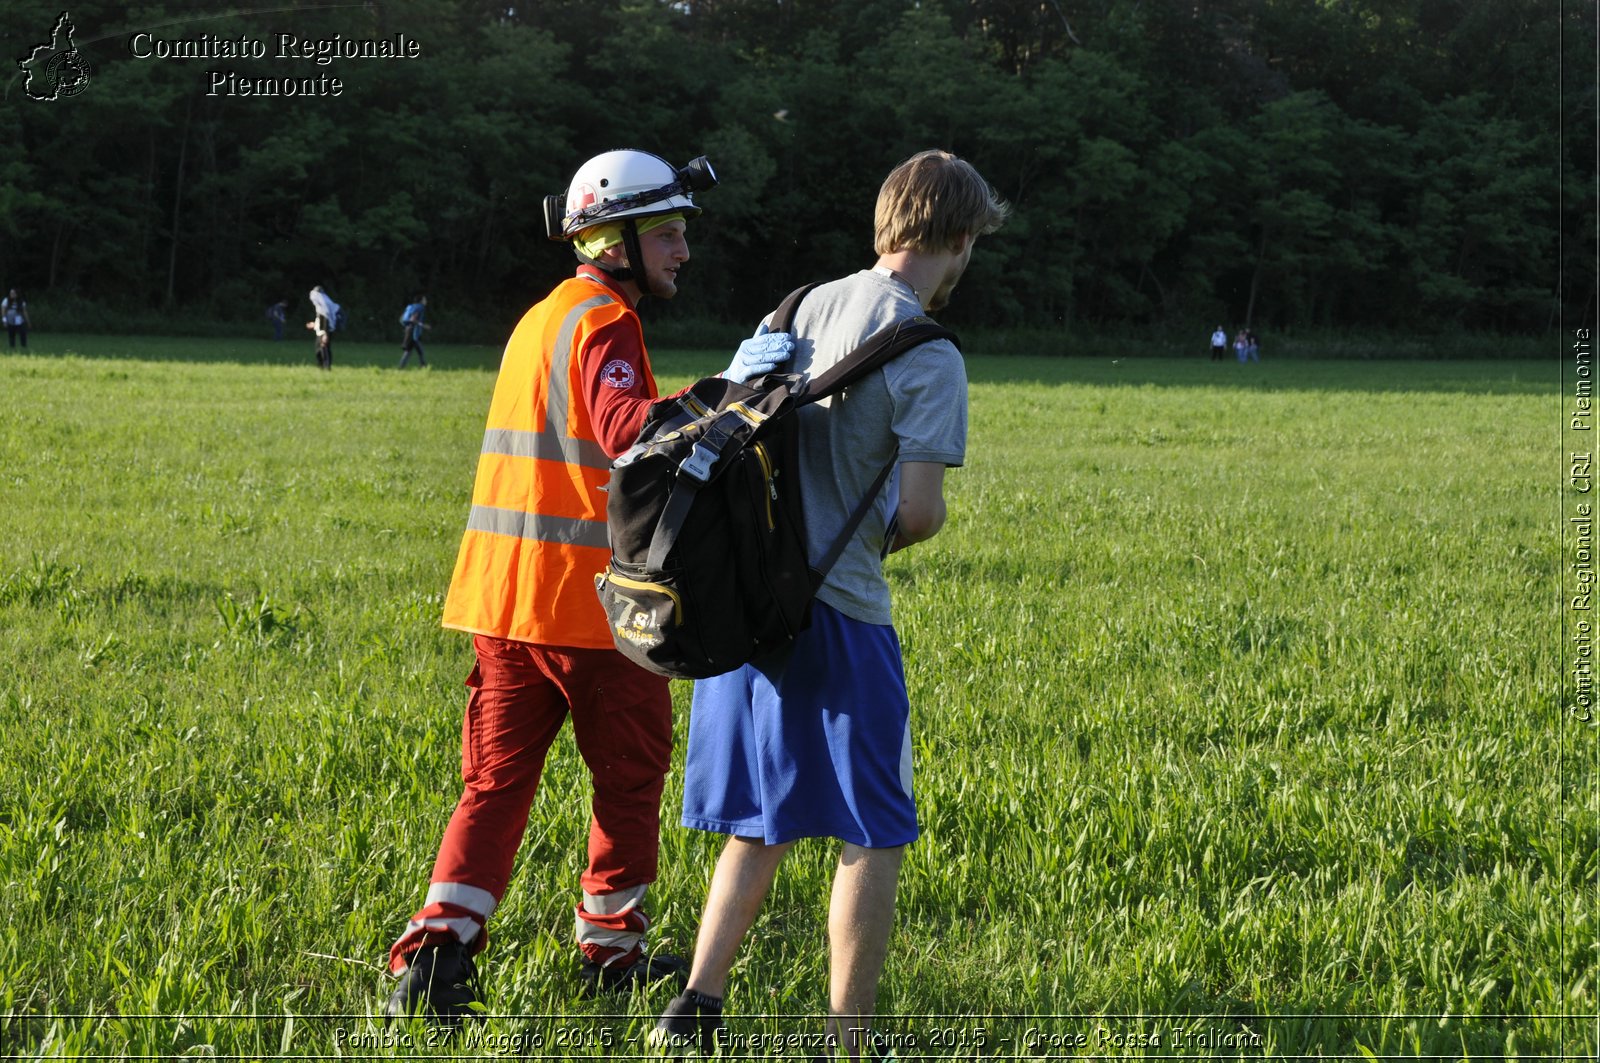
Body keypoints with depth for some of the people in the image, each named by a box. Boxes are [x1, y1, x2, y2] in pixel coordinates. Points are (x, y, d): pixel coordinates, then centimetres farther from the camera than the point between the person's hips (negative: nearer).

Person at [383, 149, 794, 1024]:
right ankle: (611, 948, 19)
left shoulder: (540, 318, 18)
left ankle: (437, 951, -4)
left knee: (497, 779, 7)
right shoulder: (602, 323, -12)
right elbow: (626, 430, -29)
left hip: (504, 593, 8)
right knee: (629, 777, 9)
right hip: (587, 599, -8)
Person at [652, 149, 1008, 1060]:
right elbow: (919, 509, -17)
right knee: (875, 838, 5)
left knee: (763, 825, 17)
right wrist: (888, 536, 5)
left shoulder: (808, 309, 8)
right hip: (839, 610, -7)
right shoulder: (928, 358, -12)